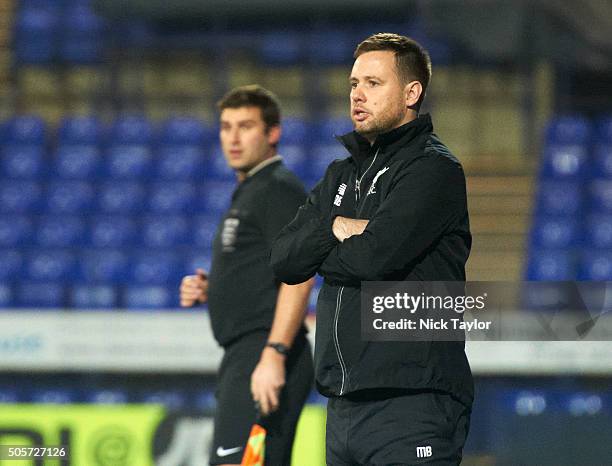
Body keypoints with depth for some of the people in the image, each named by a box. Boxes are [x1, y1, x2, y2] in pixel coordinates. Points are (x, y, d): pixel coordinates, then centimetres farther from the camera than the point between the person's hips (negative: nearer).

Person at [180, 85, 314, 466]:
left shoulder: (280, 188, -8)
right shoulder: (248, 192, 24)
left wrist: (273, 355, -26)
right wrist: (209, 291, 13)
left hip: (263, 358, -11)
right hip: (243, 359, 11)